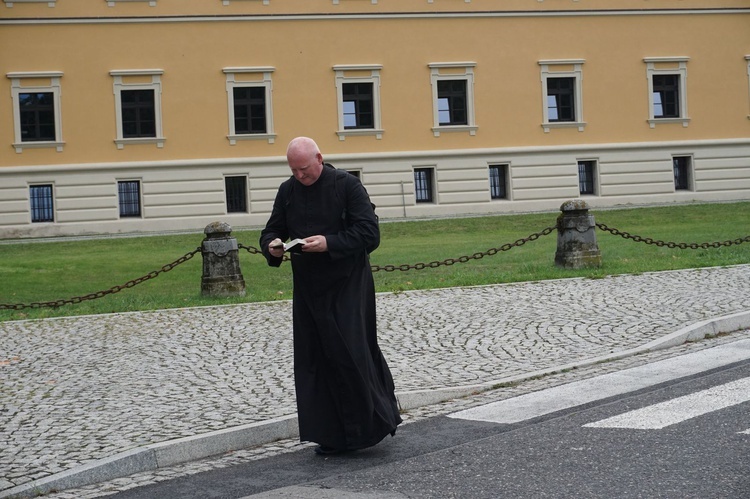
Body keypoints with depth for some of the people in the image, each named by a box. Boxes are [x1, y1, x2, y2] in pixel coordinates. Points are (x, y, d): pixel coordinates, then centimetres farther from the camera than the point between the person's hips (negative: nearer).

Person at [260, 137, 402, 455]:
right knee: (315, 361, 4)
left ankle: (371, 426, 8)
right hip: (308, 289, 5)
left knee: (351, 355, -8)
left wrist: (329, 243, -25)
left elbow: (370, 233, -13)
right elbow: (272, 230, 12)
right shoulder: (288, 191, 7)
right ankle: (333, 436, 13)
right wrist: (272, 245, -12)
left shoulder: (347, 185, -8)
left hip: (348, 288, -5)